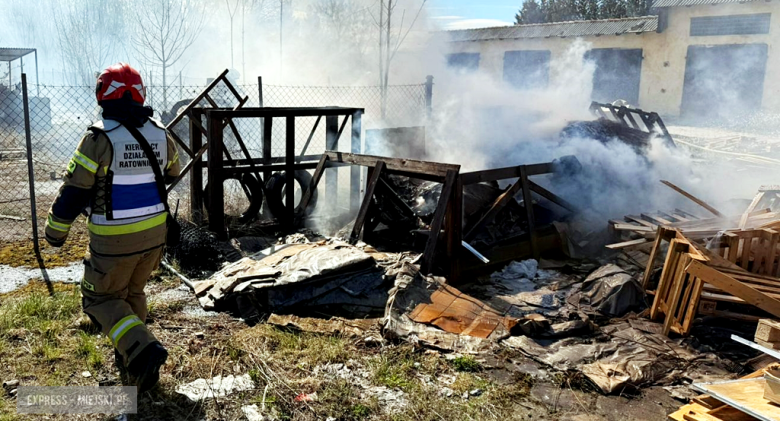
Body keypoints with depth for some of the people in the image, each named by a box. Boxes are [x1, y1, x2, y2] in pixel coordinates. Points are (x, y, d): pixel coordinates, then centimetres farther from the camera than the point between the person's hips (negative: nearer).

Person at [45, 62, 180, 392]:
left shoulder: (99, 139, -18)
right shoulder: (160, 134, -2)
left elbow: (73, 190, -13)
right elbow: (171, 174, 16)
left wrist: (55, 231, 1)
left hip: (113, 240, -5)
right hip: (154, 233, 6)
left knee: (101, 298, 13)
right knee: (133, 293, 23)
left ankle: (142, 349, -7)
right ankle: (133, 364, 31)